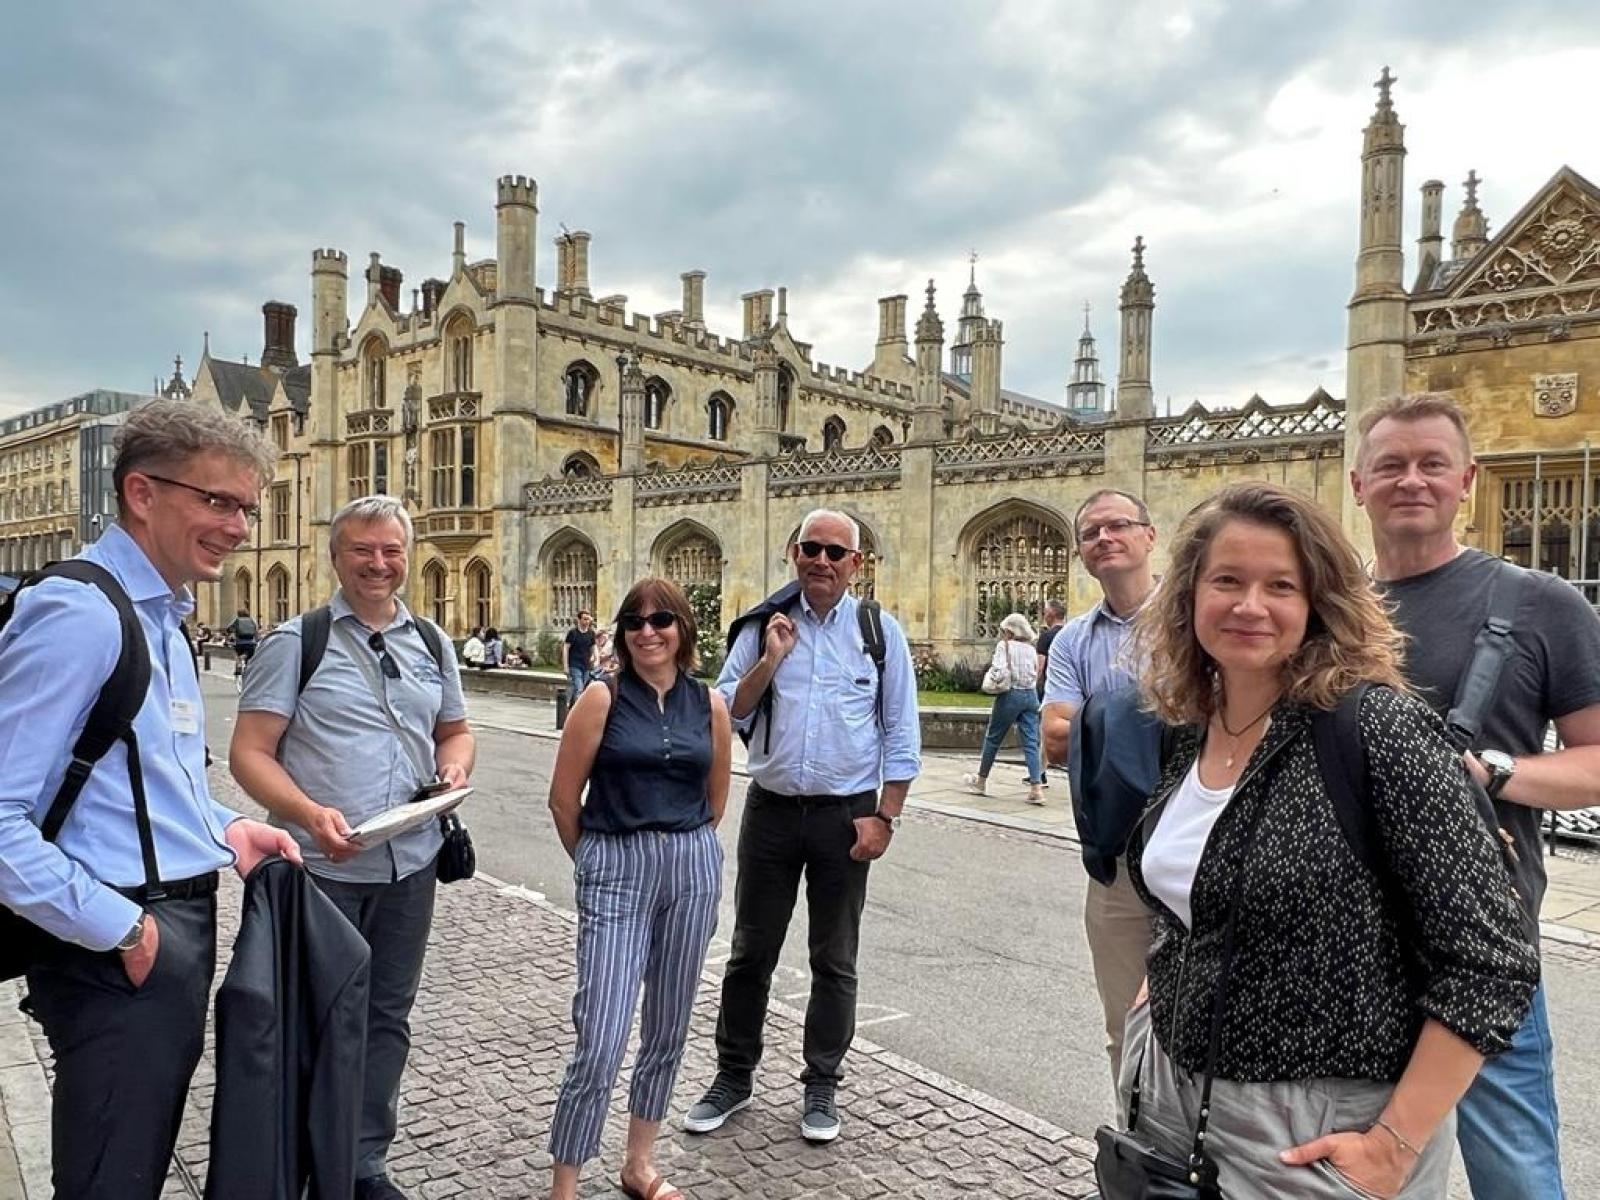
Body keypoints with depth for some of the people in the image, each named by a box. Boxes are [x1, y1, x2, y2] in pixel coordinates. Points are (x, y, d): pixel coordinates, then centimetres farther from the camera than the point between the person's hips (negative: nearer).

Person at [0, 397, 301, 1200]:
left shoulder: (162, 620, 12)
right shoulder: (78, 615, -19)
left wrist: (223, 829, 5)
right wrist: (117, 929, -18)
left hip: (180, 925, 9)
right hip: (121, 953, -9)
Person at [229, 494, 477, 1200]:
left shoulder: (432, 643, 8)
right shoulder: (296, 641, -6)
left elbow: (454, 730, 20)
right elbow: (249, 753, -10)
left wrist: (455, 765, -4)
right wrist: (311, 815, -26)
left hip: (410, 865, 5)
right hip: (322, 867, -4)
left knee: (386, 1018, 16)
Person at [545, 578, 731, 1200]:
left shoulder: (710, 704, 3)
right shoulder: (603, 698, -7)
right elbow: (564, 798, -2)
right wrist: (597, 862, 9)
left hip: (693, 871, 4)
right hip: (616, 873, -4)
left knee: (668, 1031, 15)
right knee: (600, 1043, -6)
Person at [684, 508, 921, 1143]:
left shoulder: (880, 631, -1)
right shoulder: (763, 628, 2)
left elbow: (902, 734, 0)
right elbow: (725, 714, -2)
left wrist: (884, 816, -6)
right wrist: (770, 660, -14)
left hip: (847, 814, -1)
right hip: (771, 807, 1)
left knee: (834, 961, 12)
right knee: (751, 952, 12)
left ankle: (822, 1085, 29)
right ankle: (733, 1075, 30)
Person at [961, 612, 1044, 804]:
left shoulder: (1004, 645, -6)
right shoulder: (1031, 649, 9)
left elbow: (1000, 671, -18)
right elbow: (1036, 674, 8)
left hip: (1011, 695, -4)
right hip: (1031, 695, 5)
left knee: (992, 738, 11)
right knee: (1031, 743, 1)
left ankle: (981, 781, 23)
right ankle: (1036, 787, -9)